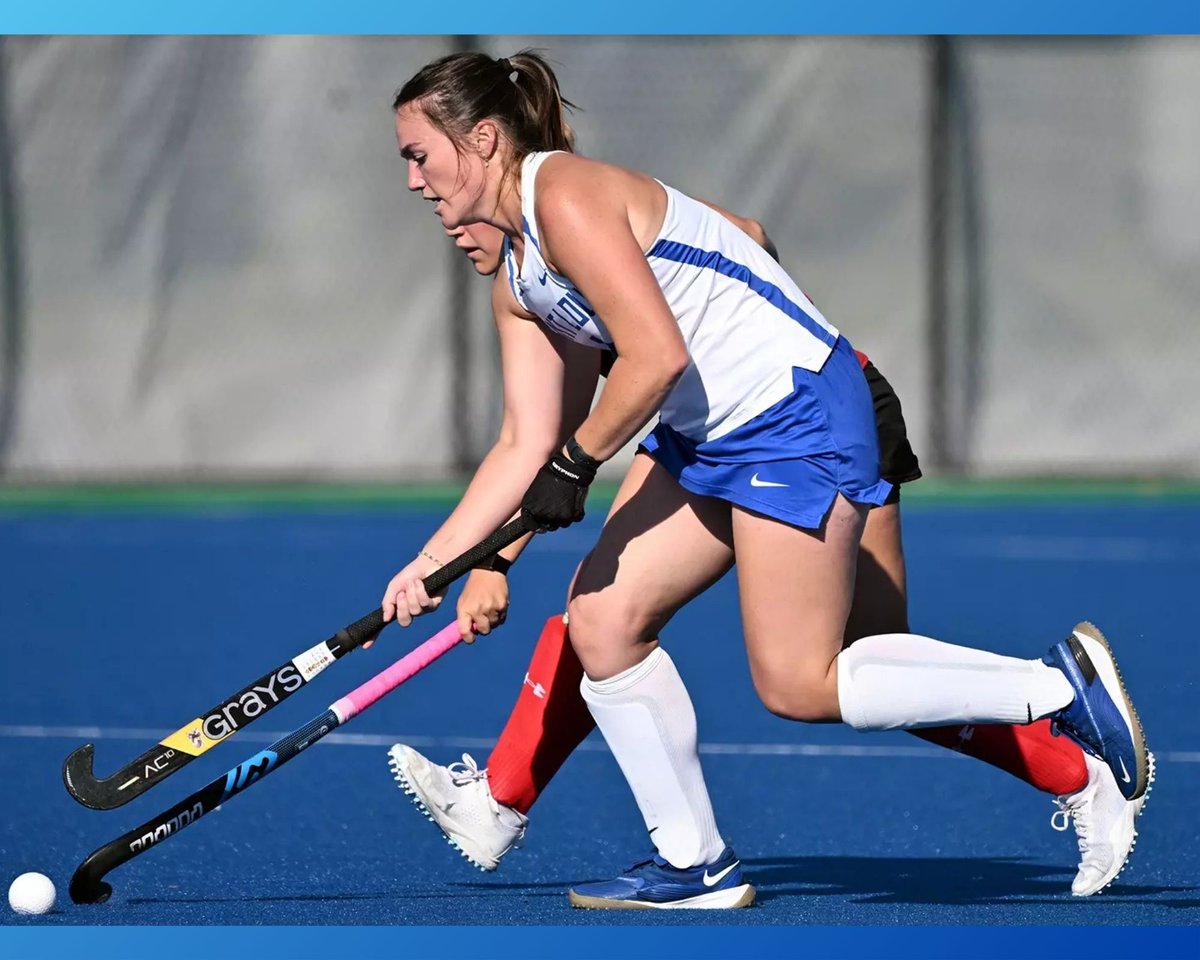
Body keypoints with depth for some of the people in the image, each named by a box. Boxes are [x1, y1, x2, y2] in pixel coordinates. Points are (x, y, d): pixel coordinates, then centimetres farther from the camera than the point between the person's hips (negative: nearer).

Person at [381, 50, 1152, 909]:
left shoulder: (565, 194, -16)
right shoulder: (518, 268, 14)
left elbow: (655, 356, -23)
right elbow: (527, 445, 14)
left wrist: (576, 465, -11)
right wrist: (429, 563, 11)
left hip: (794, 414, -10)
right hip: (706, 438, 10)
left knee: (797, 688, -10)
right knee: (600, 619, 2)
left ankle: (1059, 683, -2)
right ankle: (696, 865, 10)